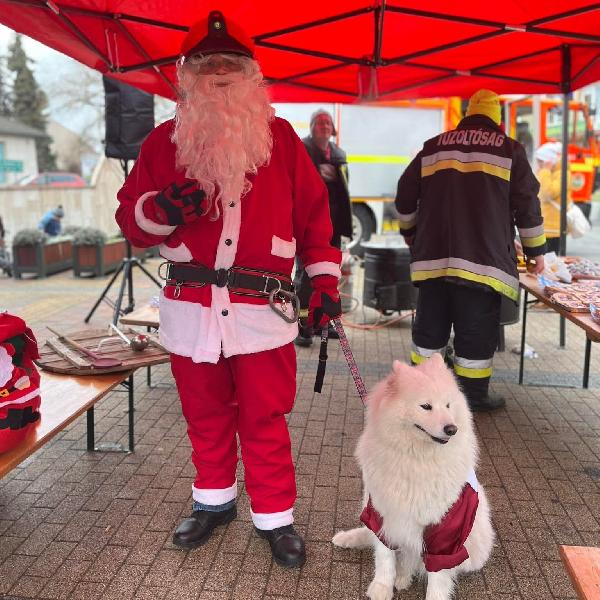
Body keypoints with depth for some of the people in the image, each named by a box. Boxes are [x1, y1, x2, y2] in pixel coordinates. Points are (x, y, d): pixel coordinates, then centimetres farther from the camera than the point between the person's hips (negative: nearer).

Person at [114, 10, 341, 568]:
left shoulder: (279, 136, 5)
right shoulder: (165, 139, 7)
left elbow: (313, 213, 7)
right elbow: (129, 216, 7)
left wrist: (324, 280, 2)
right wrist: (161, 210, -16)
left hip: (262, 309, -2)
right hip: (190, 307, 2)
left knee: (265, 420, 4)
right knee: (205, 416, 16)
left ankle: (275, 517, 22)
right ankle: (214, 500, 37)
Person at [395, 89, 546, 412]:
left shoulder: (434, 146, 12)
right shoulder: (509, 149, 3)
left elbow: (405, 195, 14)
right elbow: (527, 204, 2)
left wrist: (410, 230, 31)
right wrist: (535, 250, 11)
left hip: (433, 254, 4)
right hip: (482, 258, -3)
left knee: (430, 323, 12)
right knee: (477, 328, 4)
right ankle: (474, 394, 12)